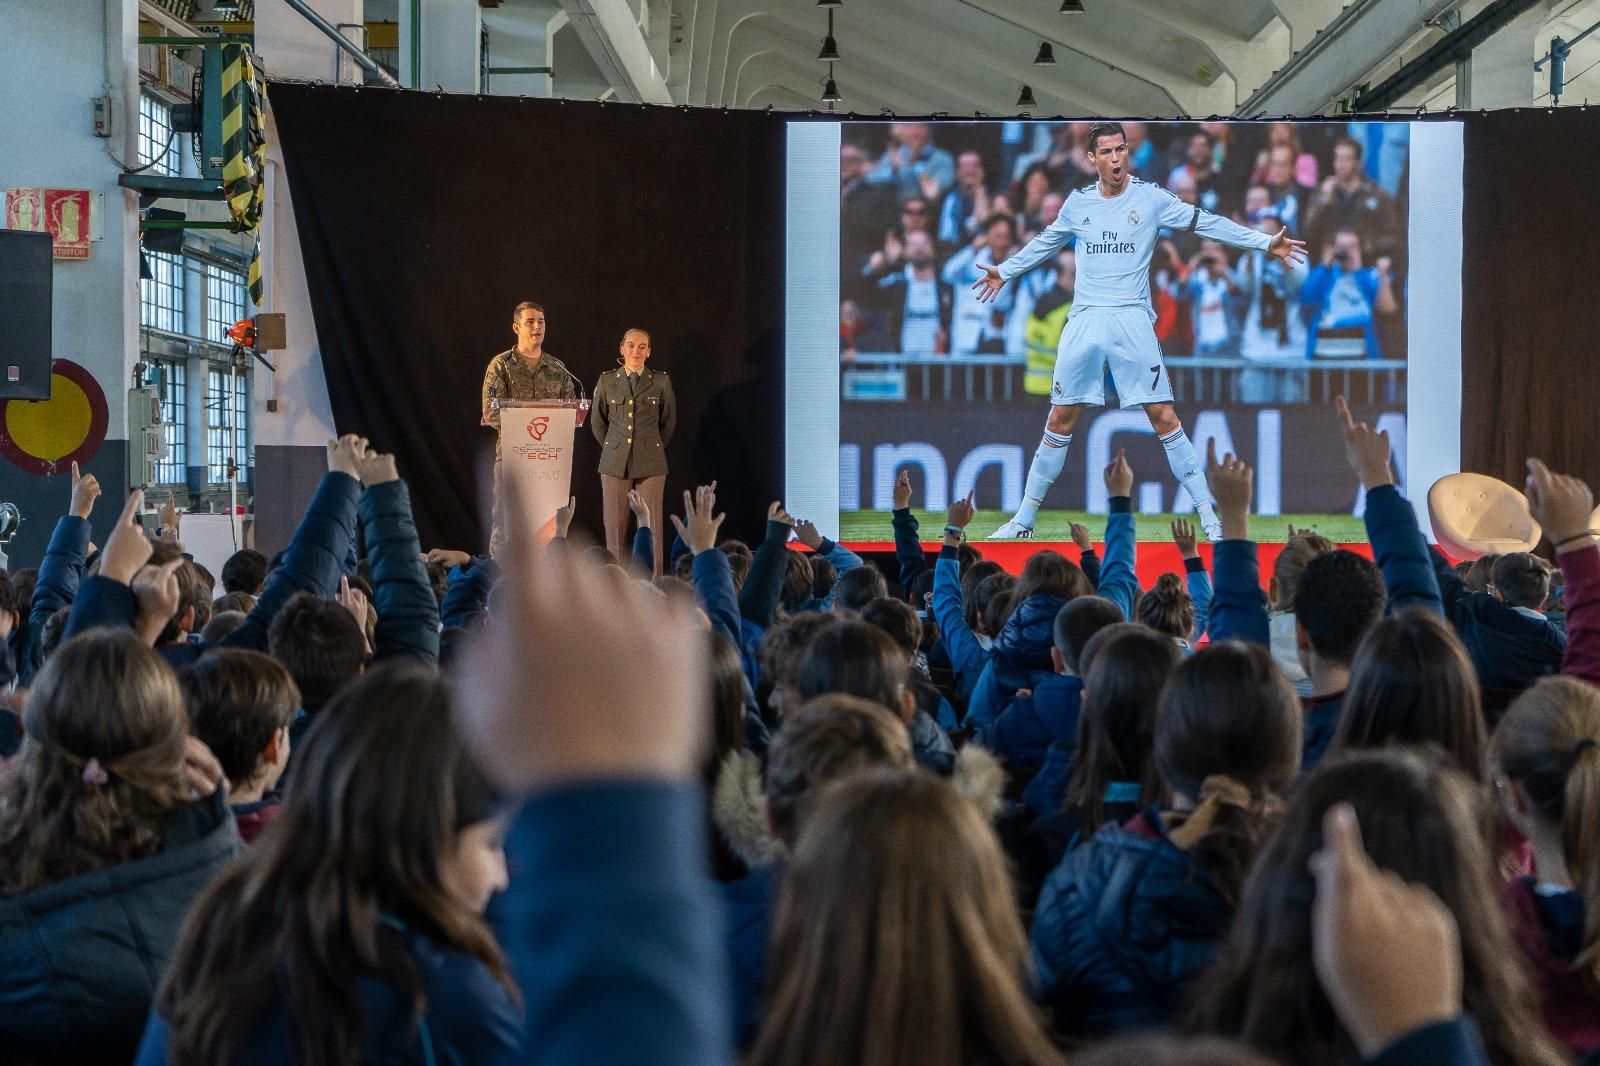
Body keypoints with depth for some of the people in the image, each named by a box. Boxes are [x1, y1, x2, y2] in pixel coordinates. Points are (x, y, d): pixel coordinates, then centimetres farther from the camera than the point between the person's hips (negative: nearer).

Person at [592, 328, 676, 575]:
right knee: (615, 524, -1)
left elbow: (668, 422, 15)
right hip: (615, 462, 1)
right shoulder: (607, 381, 6)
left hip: (650, 463, -1)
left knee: (651, 526, -3)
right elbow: (597, 422, 17)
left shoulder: (661, 381, 3)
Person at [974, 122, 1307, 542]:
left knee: (1165, 419, -7)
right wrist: (1006, 271, 37)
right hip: (1084, 322, 2)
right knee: (1059, 422, 5)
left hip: (1133, 321, -2)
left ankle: (1210, 516, -1)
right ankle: (1024, 519, 14)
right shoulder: (1078, 202, 10)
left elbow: (1205, 222, 3)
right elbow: (1046, 240, 28)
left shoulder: (1150, 198, 1)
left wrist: (1265, 241, -2)